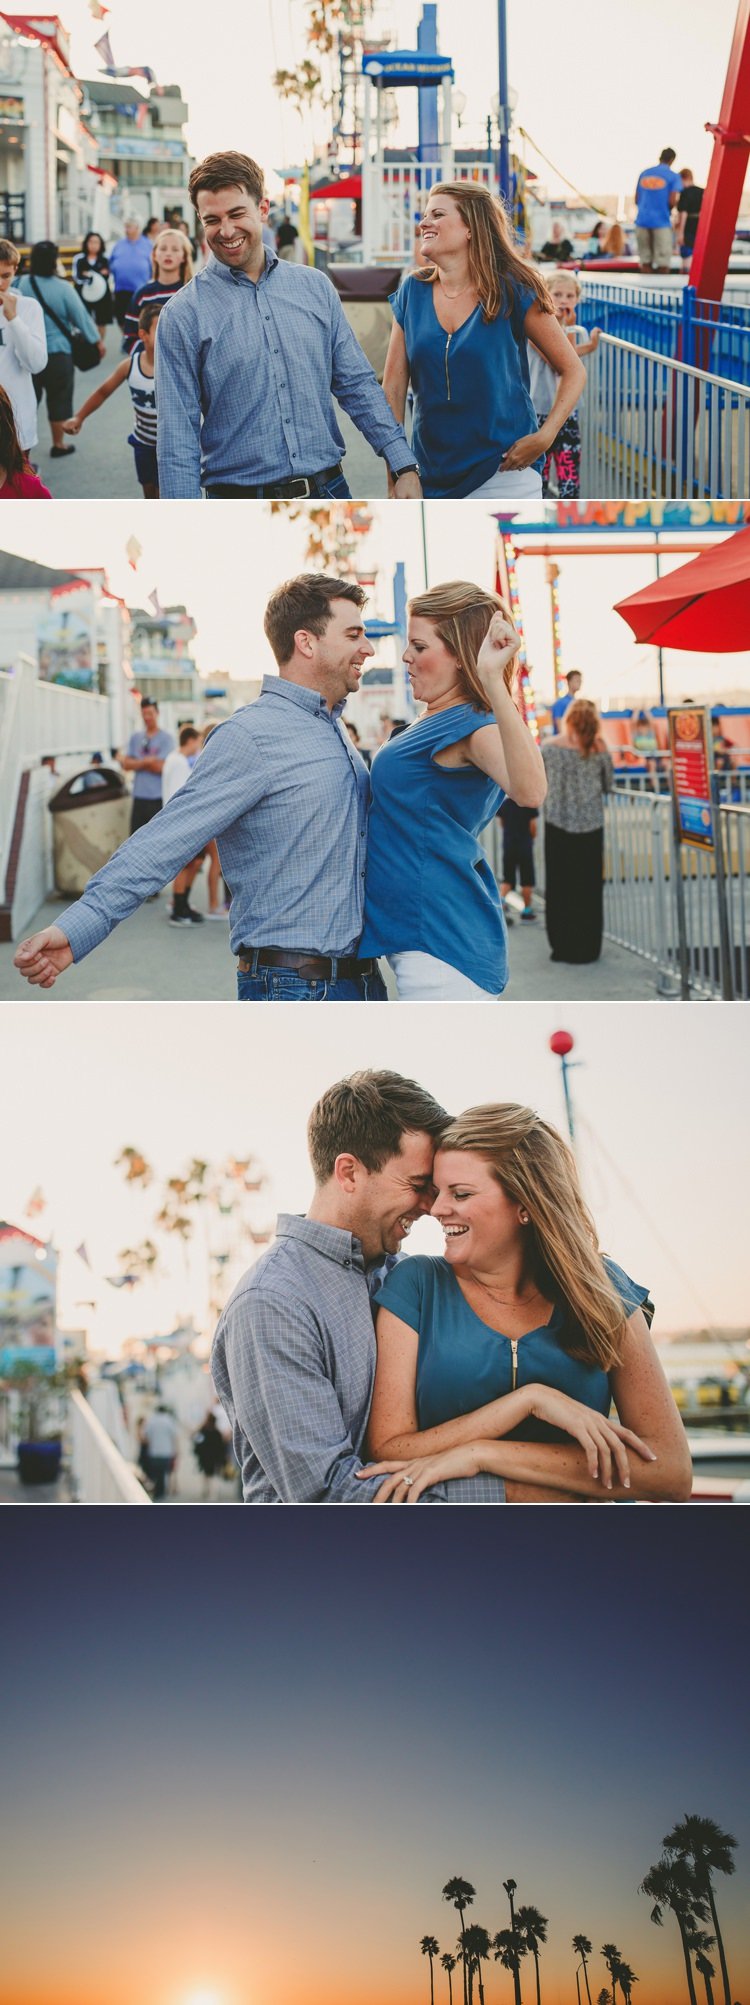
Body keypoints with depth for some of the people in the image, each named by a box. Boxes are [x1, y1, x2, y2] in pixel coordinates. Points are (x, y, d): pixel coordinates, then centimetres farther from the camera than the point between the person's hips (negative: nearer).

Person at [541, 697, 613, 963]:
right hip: (591, 826, 1)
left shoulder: (548, 747, -8)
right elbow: (608, 786, 5)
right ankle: (588, 948, 13)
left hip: (558, 824, -1)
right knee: (589, 888, 9)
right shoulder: (599, 749, -5)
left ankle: (563, 946, 10)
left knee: (559, 886, 9)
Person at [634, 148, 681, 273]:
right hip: (661, 221, -4)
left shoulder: (644, 173, 11)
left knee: (645, 258, 8)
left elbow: (637, 199, 11)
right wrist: (669, 210, 11)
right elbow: (672, 201, -10)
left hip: (642, 220, 4)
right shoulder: (673, 176, -3)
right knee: (663, 260, -1)